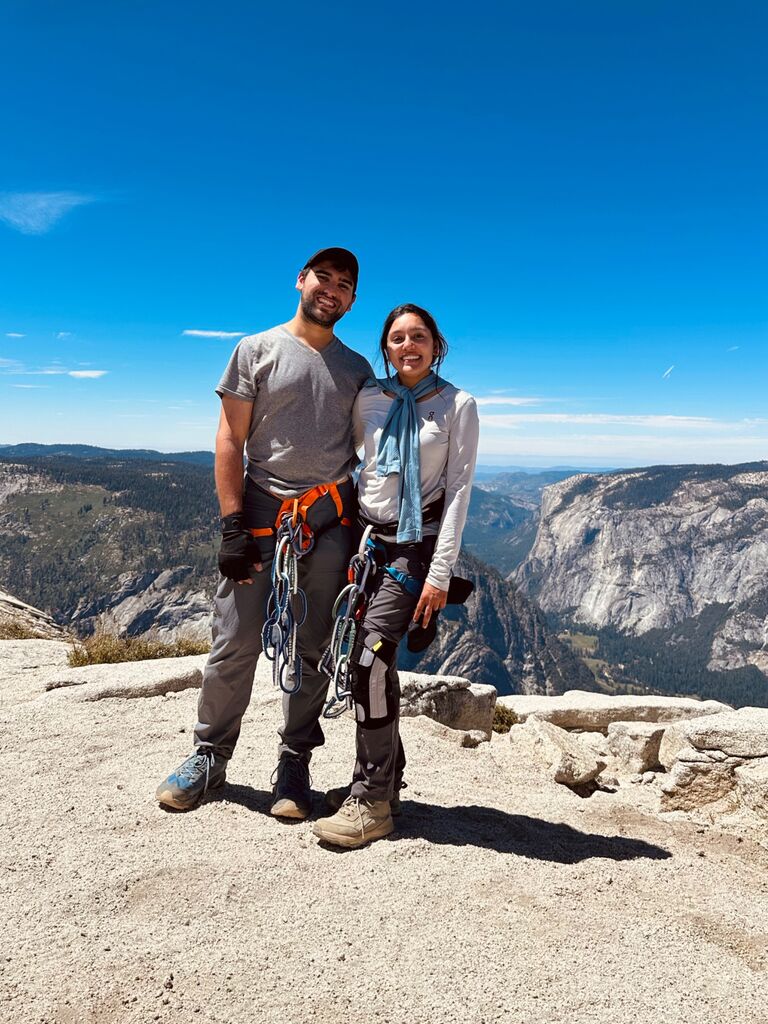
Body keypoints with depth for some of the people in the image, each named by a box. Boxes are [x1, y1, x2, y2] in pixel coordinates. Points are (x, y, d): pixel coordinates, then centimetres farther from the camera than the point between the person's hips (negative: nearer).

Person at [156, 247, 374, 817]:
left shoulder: (357, 369, 14)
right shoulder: (258, 351, 6)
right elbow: (229, 441, -1)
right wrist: (233, 525, -10)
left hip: (332, 518, 2)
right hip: (263, 511, -2)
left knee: (312, 649, 6)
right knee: (236, 644, -1)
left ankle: (295, 764, 20)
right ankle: (210, 756, 19)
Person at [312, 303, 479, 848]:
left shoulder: (459, 406, -1)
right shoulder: (368, 399, 8)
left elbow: (459, 490, -6)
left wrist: (440, 573, -12)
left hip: (414, 545, -4)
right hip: (365, 537, 4)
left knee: (371, 655, -16)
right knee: (372, 661, 6)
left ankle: (372, 801, -3)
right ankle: (385, 779, 25)